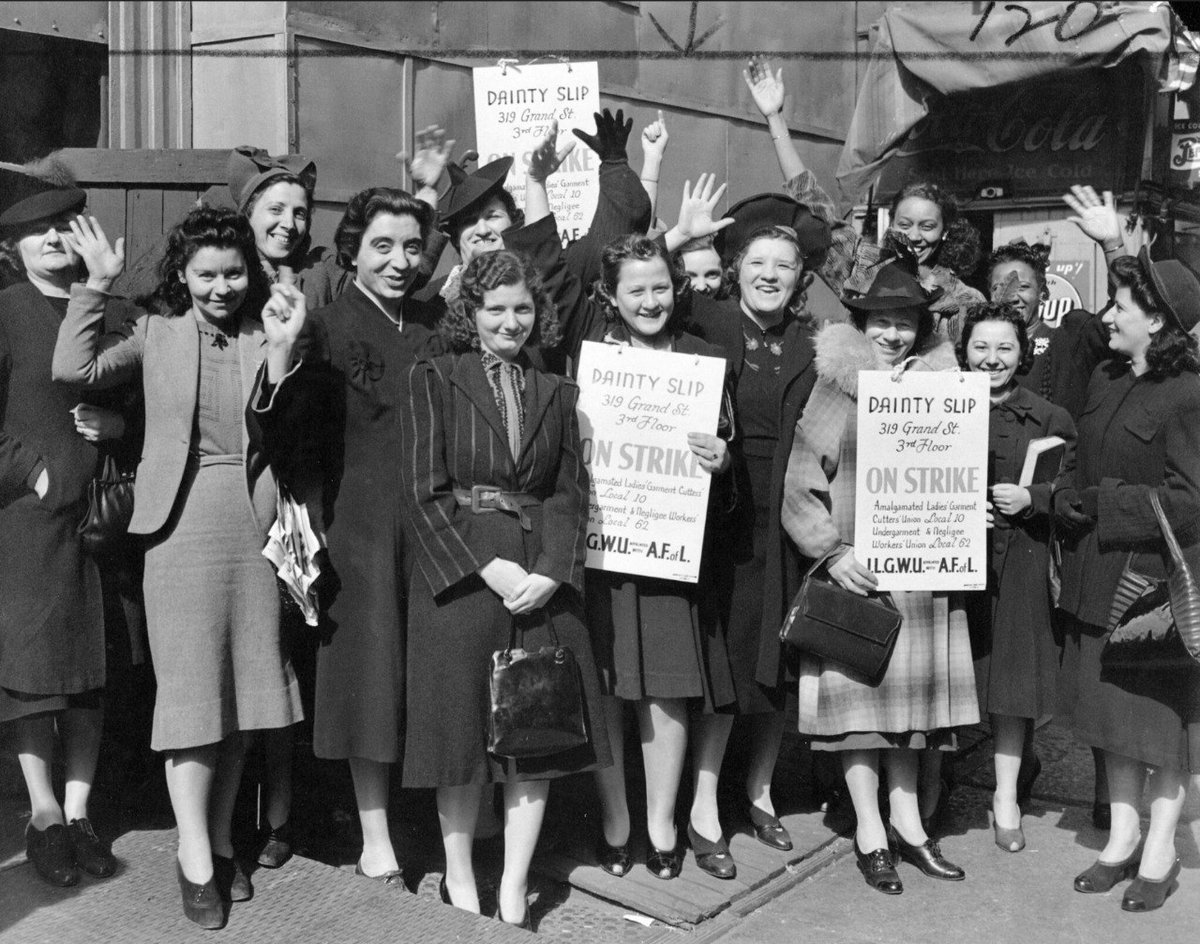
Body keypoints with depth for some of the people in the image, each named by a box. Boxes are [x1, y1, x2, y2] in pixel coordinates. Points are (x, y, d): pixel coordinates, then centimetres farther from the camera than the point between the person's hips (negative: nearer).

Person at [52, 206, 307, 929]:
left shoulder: (262, 338, 6)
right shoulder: (156, 334, 5)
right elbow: (74, 369, -8)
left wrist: (281, 352, -19)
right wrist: (98, 286, -9)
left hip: (253, 524, 2)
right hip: (182, 524, -2)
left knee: (242, 692, 10)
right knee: (191, 691, -1)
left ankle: (221, 841, 25)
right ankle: (196, 862, 9)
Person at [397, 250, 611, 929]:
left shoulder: (557, 392, 12)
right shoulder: (433, 380, 1)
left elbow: (571, 492, 7)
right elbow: (422, 491, -6)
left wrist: (551, 570, -9)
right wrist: (487, 567, -14)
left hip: (542, 581, 3)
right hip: (458, 573, -3)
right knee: (464, 732, 4)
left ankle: (514, 893, 18)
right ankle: (459, 881, 23)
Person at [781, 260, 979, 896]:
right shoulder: (833, 394, -3)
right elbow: (799, 490, -6)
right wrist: (832, 552, -16)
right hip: (852, 573, -3)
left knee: (911, 692, 11)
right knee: (857, 693, 1)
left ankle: (906, 822, 25)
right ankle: (870, 833, 14)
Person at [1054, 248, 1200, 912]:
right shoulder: (1104, 380, 8)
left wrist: (1098, 503, -17)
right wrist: (1062, 498, -2)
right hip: (1099, 580, 7)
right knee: (1112, 712, 15)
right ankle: (1122, 837, 30)